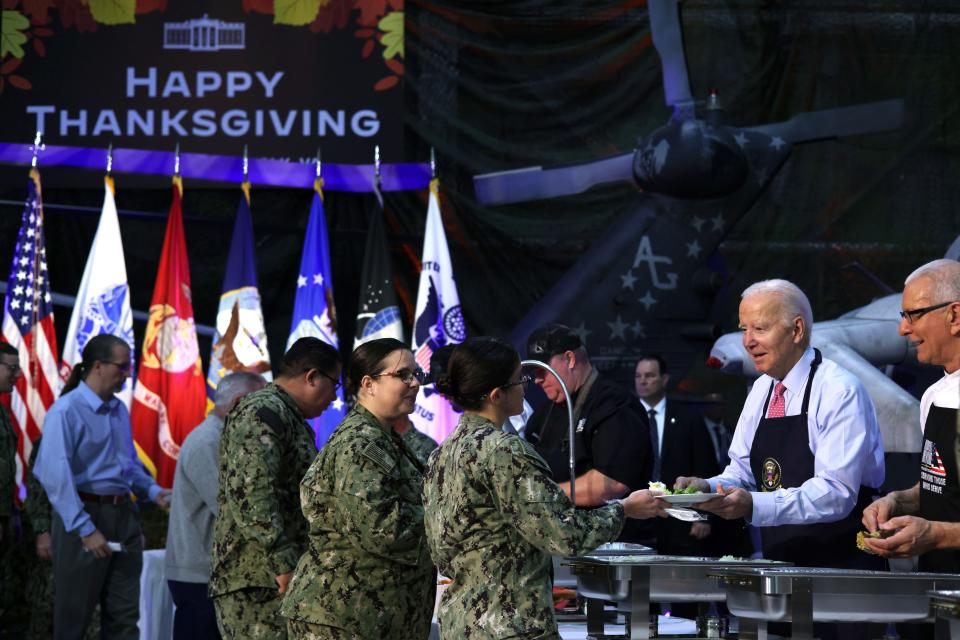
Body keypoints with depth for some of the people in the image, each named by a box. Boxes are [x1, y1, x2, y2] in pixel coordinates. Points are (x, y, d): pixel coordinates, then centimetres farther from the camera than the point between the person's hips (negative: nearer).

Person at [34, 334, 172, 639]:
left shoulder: (120, 410, 11)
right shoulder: (66, 411, -14)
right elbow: (56, 476, -21)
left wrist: (153, 491, 6)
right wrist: (85, 530, -24)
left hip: (123, 514, 8)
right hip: (84, 514, -7)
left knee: (124, 614, 7)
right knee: (73, 613, 3)